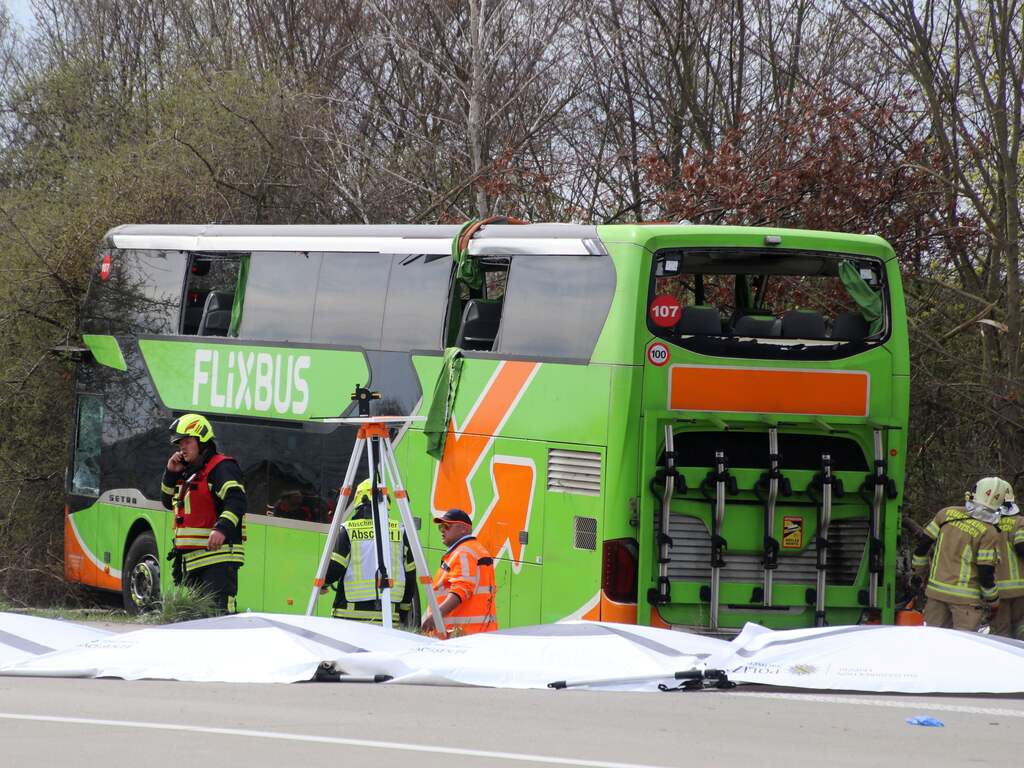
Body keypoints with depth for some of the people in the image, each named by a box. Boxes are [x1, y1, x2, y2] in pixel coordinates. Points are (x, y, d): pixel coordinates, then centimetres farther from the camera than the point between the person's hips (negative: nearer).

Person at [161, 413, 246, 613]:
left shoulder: (221, 467, -7)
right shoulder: (187, 472, 22)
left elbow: (236, 501, -20)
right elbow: (168, 502, 29)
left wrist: (222, 529, -36)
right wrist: (171, 473, 13)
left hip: (217, 556, -10)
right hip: (191, 559, 10)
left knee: (218, 611, -18)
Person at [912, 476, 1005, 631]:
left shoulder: (947, 514, 1)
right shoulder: (988, 533, -13)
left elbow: (924, 543, 8)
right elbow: (986, 573, -14)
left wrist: (919, 570, 25)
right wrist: (993, 601, 2)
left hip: (937, 589, 5)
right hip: (966, 597, -5)